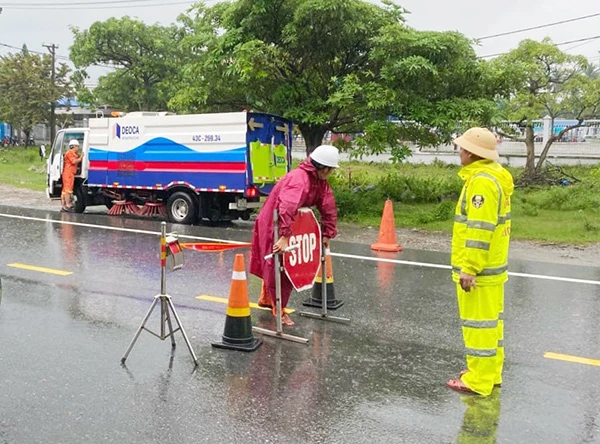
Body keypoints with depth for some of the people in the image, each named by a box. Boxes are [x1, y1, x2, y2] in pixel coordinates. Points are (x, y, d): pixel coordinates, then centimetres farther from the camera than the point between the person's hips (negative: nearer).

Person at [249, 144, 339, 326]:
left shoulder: (320, 182, 1)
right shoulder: (298, 179, -30)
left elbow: (329, 208, 5)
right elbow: (287, 209, -42)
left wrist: (327, 234, 2)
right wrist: (284, 236, -48)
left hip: (290, 226, 9)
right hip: (273, 224, -9)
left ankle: (266, 298, 39)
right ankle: (279, 311, 10)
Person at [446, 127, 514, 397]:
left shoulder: (482, 181, -20)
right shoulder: (495, 175, 13)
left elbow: (479, 229, -25)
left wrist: (469, 268, -23)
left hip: (479, 269, -10)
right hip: (493, 265, 10)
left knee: (478, 322, -1)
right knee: (491, 320, 18)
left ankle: (478, 381, 9)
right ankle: (491, 373, 30)